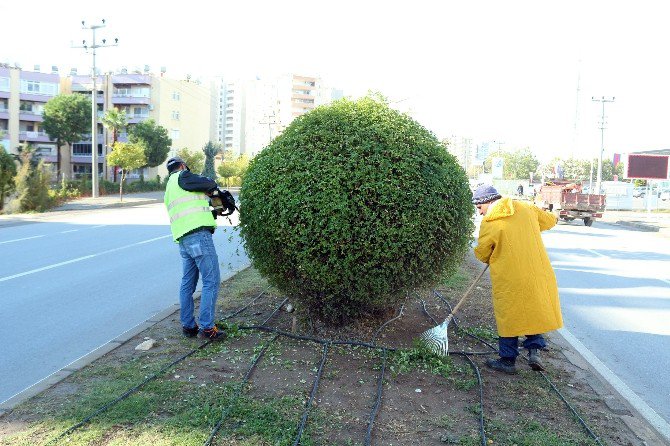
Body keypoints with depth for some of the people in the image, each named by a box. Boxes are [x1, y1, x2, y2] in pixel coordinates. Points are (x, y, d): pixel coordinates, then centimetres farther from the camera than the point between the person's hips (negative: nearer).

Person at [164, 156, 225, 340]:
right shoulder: (182, 177, 1)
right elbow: (208, 184, -6)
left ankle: (188, 326, 20)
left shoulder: (169, 190, 27)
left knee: (188, 283, 14)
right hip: (198, 234, -10)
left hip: (183, 239, 10)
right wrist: (213, 189, 15)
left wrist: (211, 212, 28)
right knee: (211, 281, -7)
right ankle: (207, 327, -8)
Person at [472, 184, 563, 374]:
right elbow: (550, 220, 16)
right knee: (535, 310, 19)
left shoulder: (488, 224, -10)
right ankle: (534, 350, 9)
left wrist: (492, 259, 22)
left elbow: (481, 254, 0)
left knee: (508, 316, 9)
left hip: (509, 279, -4)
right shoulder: (526, 208, 2)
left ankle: (508, 360, 17)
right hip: (538, 272, 4)